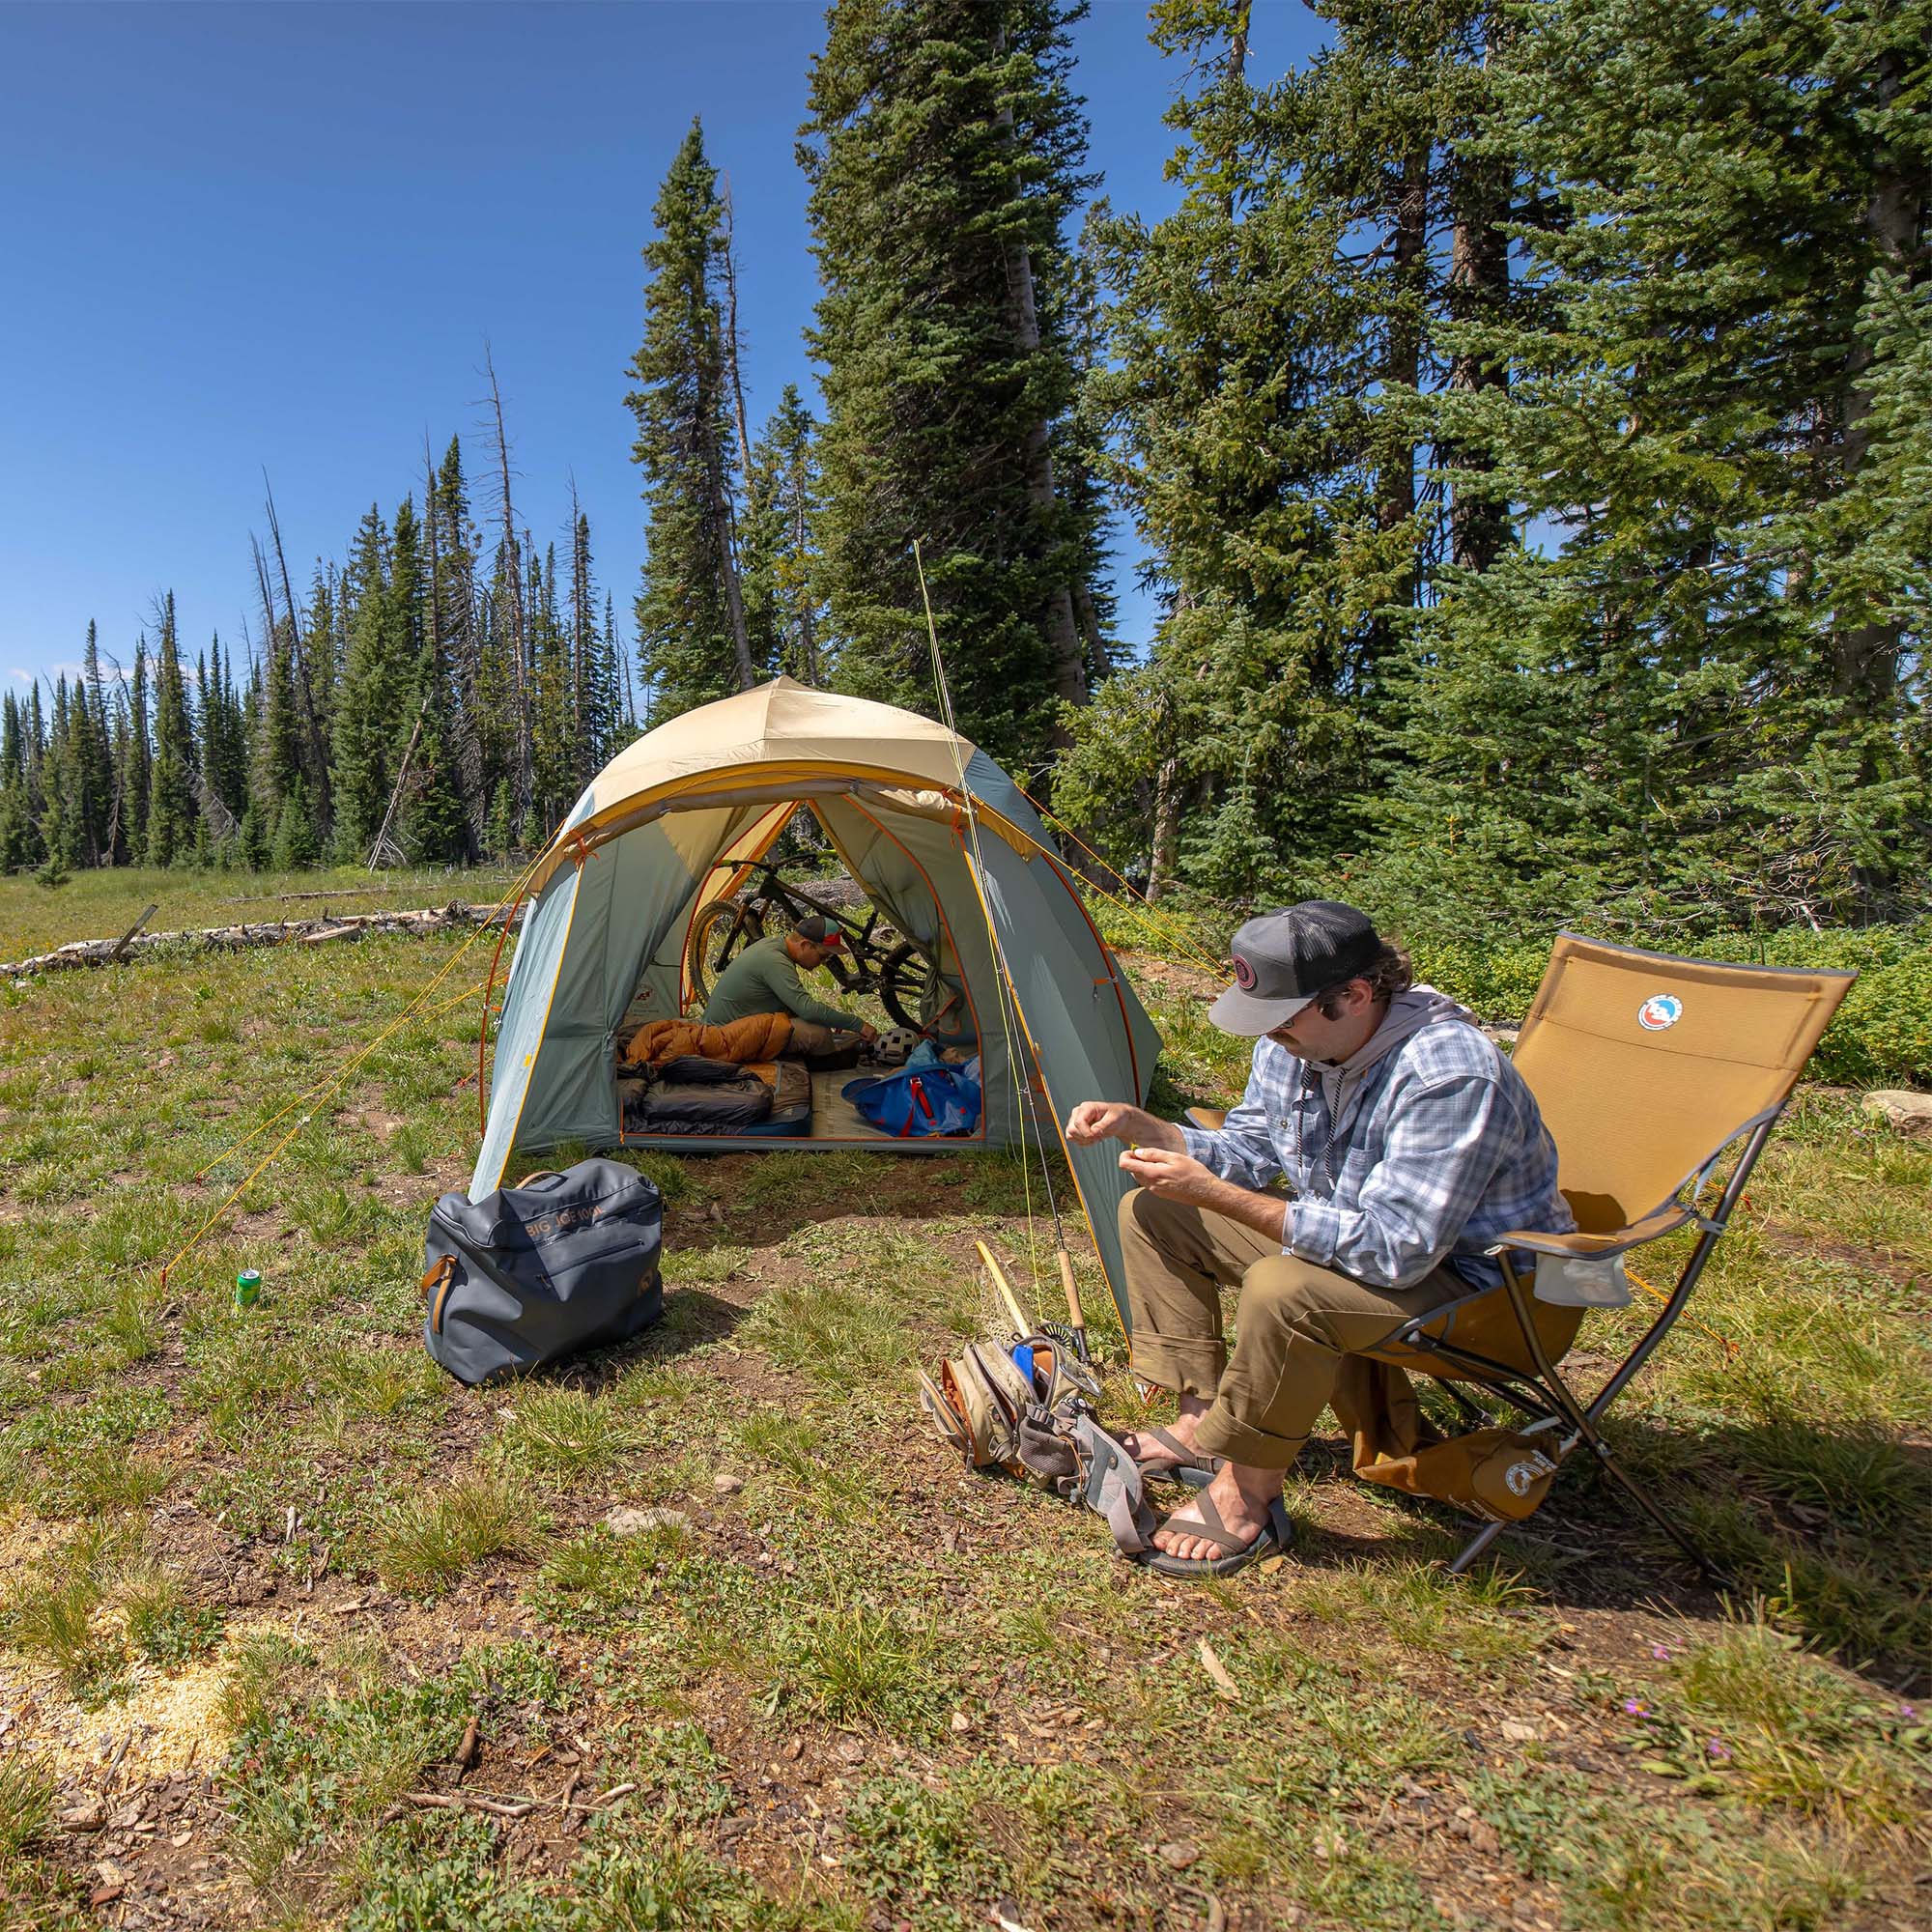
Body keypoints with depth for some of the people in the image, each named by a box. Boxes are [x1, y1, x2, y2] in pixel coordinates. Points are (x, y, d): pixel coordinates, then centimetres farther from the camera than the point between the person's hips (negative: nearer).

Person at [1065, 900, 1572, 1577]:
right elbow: (1248, 1152, 5)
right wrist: (1137, 1126, -12)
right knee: (1151, 1213, 2)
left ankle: (1246, 1499, -12)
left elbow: (1394, 1251, -36)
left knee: (1283, 1291, -37)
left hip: (1466, 1274, -8)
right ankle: (1202, 1421, 6)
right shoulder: (1295, 1041, -9)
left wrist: (1212, 1195, -38)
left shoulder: (1450, 1075, -34)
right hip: (1346, 1231, 8)